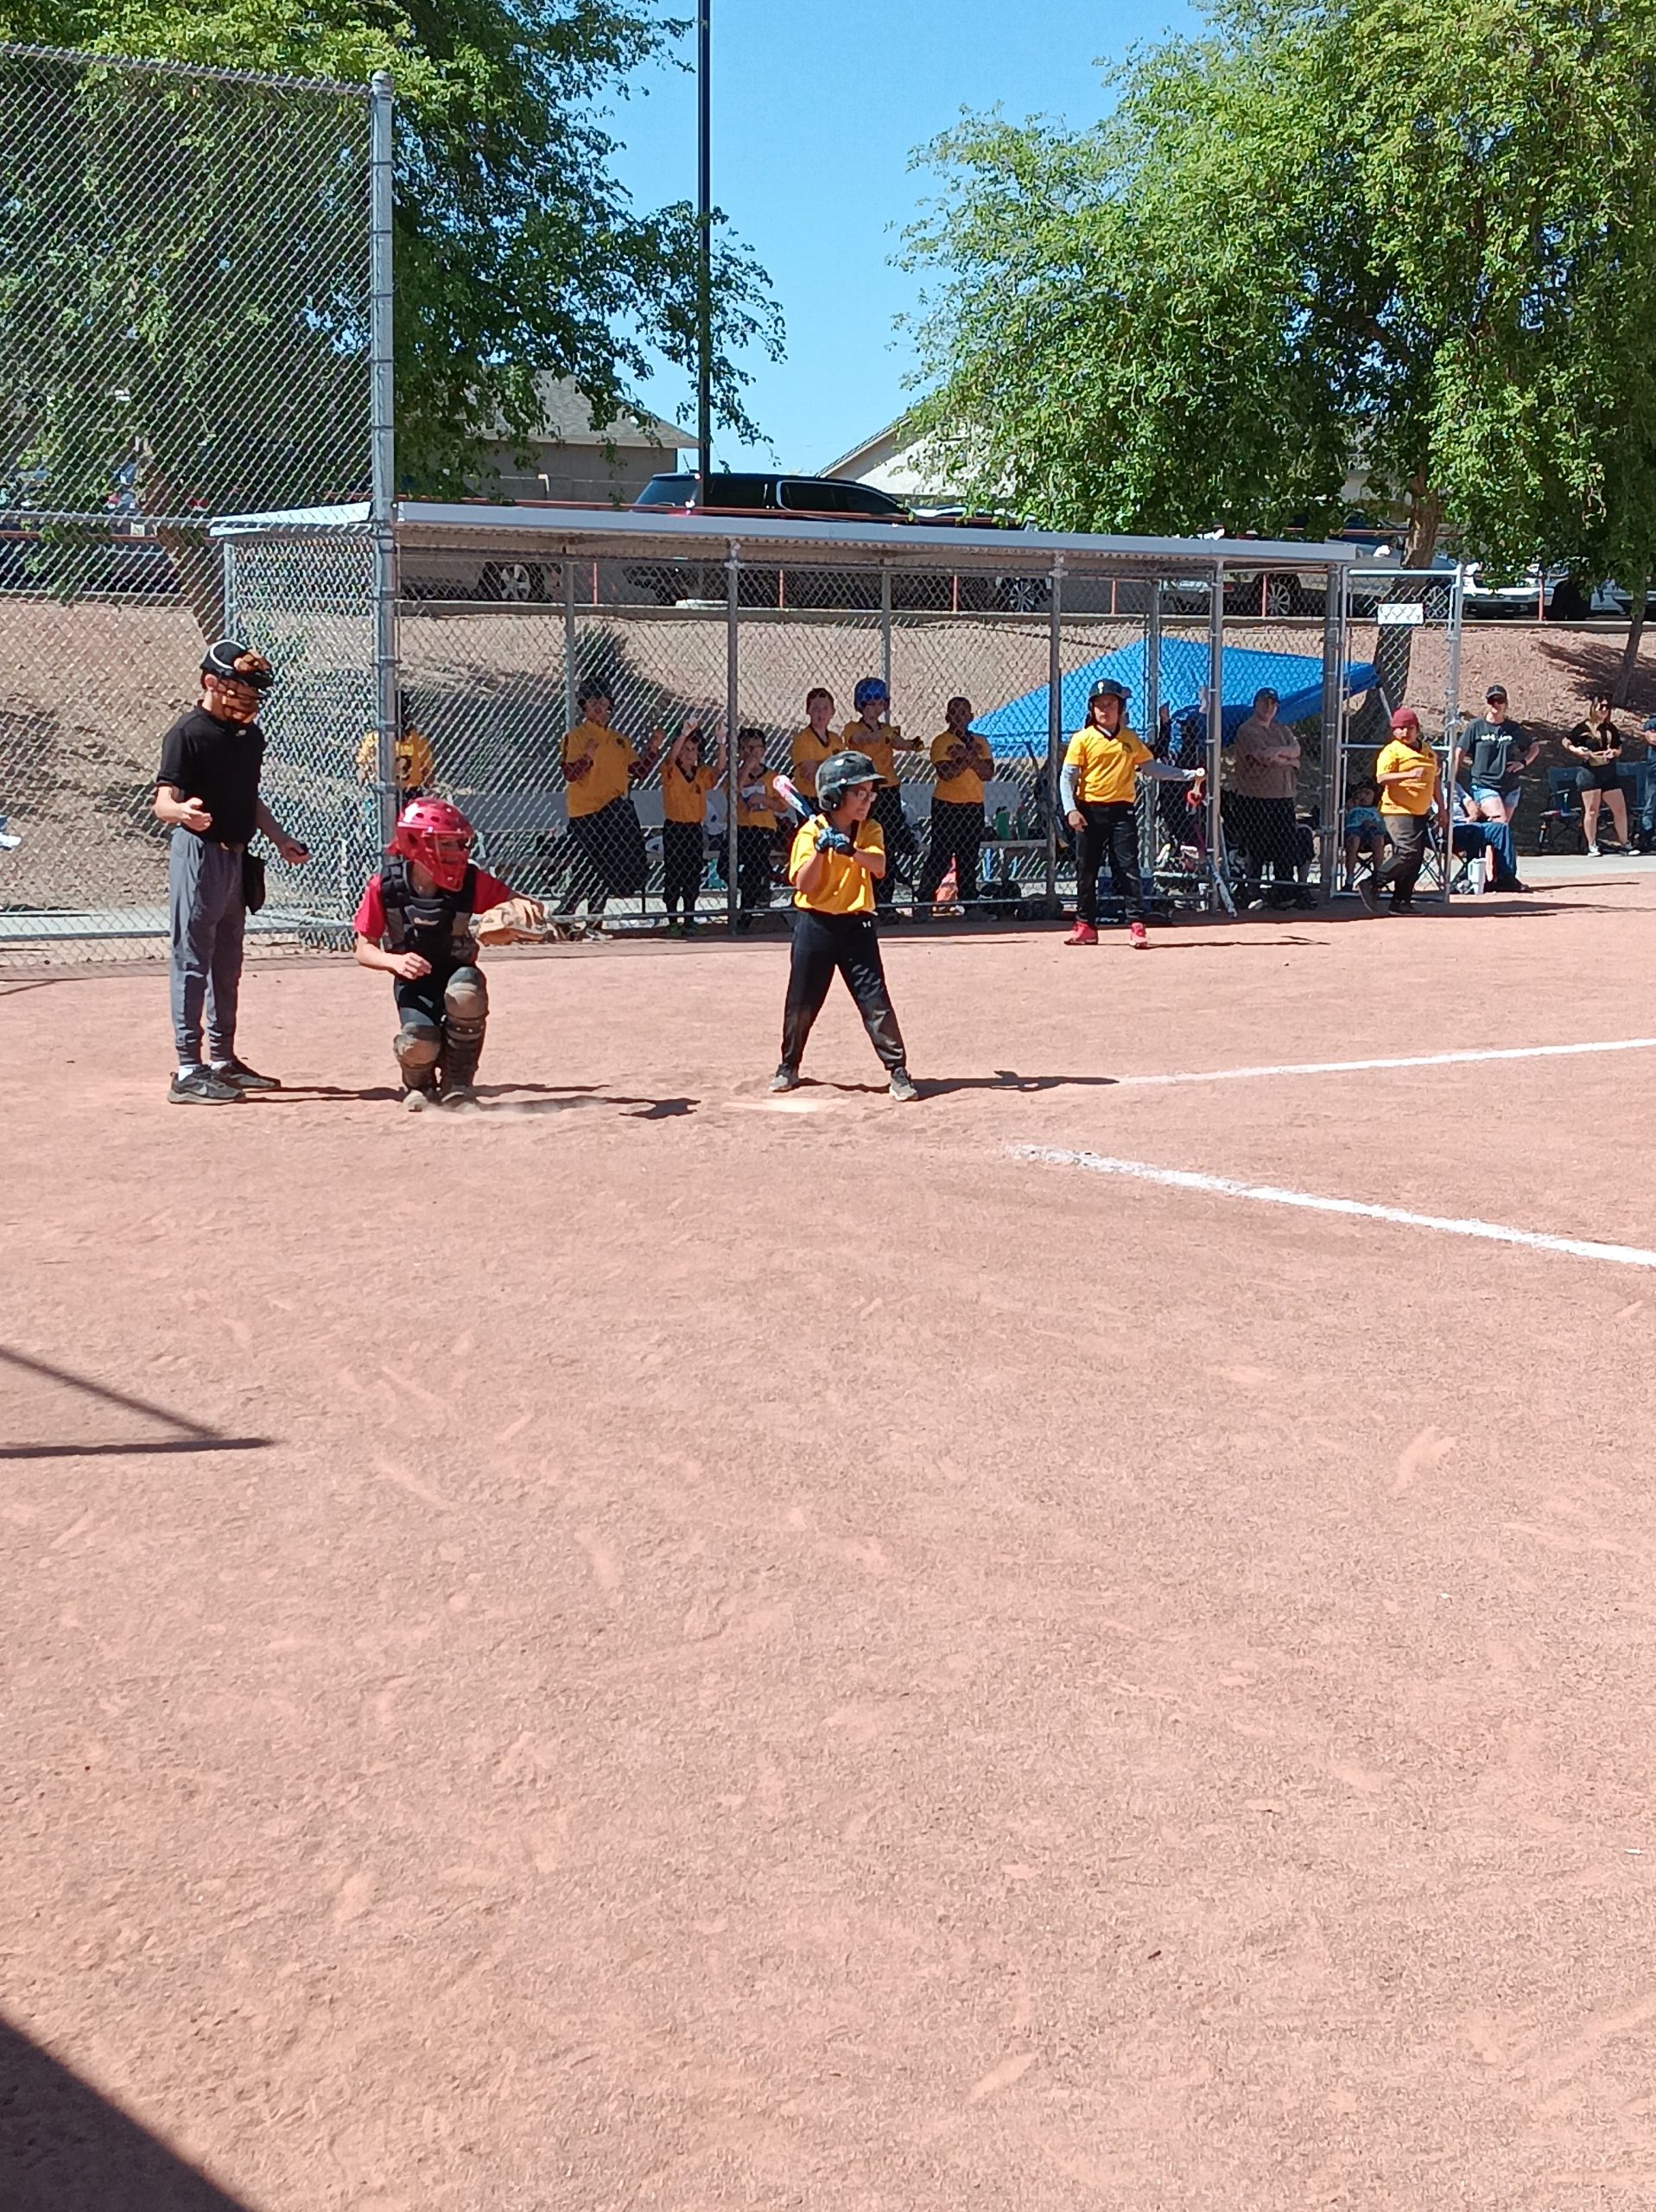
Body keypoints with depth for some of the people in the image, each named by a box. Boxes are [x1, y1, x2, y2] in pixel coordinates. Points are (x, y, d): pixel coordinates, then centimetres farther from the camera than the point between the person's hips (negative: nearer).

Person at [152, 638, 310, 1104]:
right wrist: (184, 812, -42)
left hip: (236, 855, 9)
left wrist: (280, 839, 19)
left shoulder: (251, 735, 11)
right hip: (198, 852, -9)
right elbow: (163, 802, -21)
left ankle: (223, 1059, 27)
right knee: (192, 960, -7)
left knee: (228, 961, 16)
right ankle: (188, 1071, -6)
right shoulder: (187, 733, -14)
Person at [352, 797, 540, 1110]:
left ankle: (457, 1084, -14)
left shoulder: (470, 881, -14)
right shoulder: (384, 886, -15)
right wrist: (394, 961, -31)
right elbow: (363, 950, -9)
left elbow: (512, 901, -11)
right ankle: (418, 1085, 11)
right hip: (413, 983, -1)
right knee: (419, 1045, -31)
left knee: (466, 987, -37)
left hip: (458, 974, 1)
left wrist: (526, 906, -37)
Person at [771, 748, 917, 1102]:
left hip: (857, 924, 1)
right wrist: (820, 850, -23)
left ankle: (898, 1071, -3)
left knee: (875, 999, -7)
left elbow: (878, 866, -16)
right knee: (801, 1002, 7)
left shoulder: (869, 831, 3)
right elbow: (803, 883, -11)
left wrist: (850, 850, -32)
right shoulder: (810, 832, -4)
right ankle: (788, 1066, 26)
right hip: (815, 923, -1)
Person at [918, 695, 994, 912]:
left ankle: (969, 902, 14)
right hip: (947, 806, -5)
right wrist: (970, 757, -15)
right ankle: (924, 902, -1)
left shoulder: (980, 742, 12)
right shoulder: (941, 742, -3)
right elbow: (947, 773, -17)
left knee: (969, 858, 8)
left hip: (974, 806, 5)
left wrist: (969, 756, -14)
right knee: (939, 858, -7)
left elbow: (987, 773, -1)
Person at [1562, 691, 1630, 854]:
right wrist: (1578, 751, -13)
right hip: (1590, 772, -5)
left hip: (1610, 773, 5)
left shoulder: (1611, 729, 11)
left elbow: (1619, 750, 18)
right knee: (1592, 810, -3)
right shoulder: (1583, 728, -3)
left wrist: (1613, 752, -4)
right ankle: (1592, 846, 5)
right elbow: (1566, 744, 4)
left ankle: (1625, 843, 14)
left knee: (1620, 809, 3)